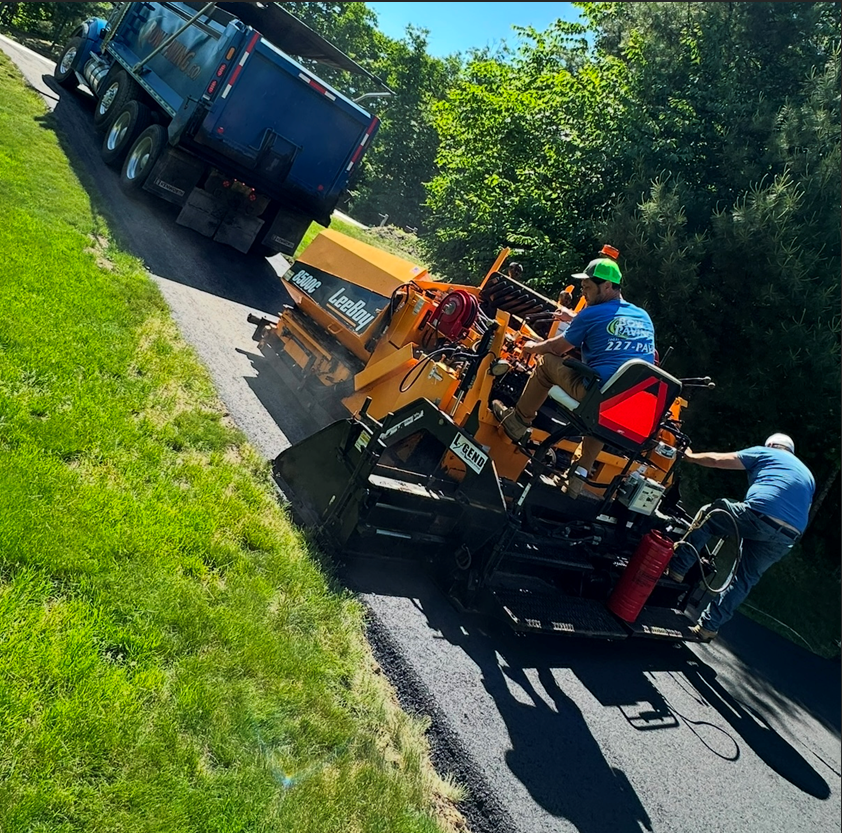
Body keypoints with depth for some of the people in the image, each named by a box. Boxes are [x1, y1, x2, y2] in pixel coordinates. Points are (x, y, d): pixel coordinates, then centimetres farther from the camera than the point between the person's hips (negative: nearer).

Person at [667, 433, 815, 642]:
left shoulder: (765, 453, 17)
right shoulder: (807, 476, 33)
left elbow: (718, 460, 14)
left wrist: (691, 456, 29)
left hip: (758, 516, -5)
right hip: (786, 538, 6)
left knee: (707, 515, 17)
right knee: (745, 578, 14)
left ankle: (676, 569, 11)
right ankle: (709, 625, 14)